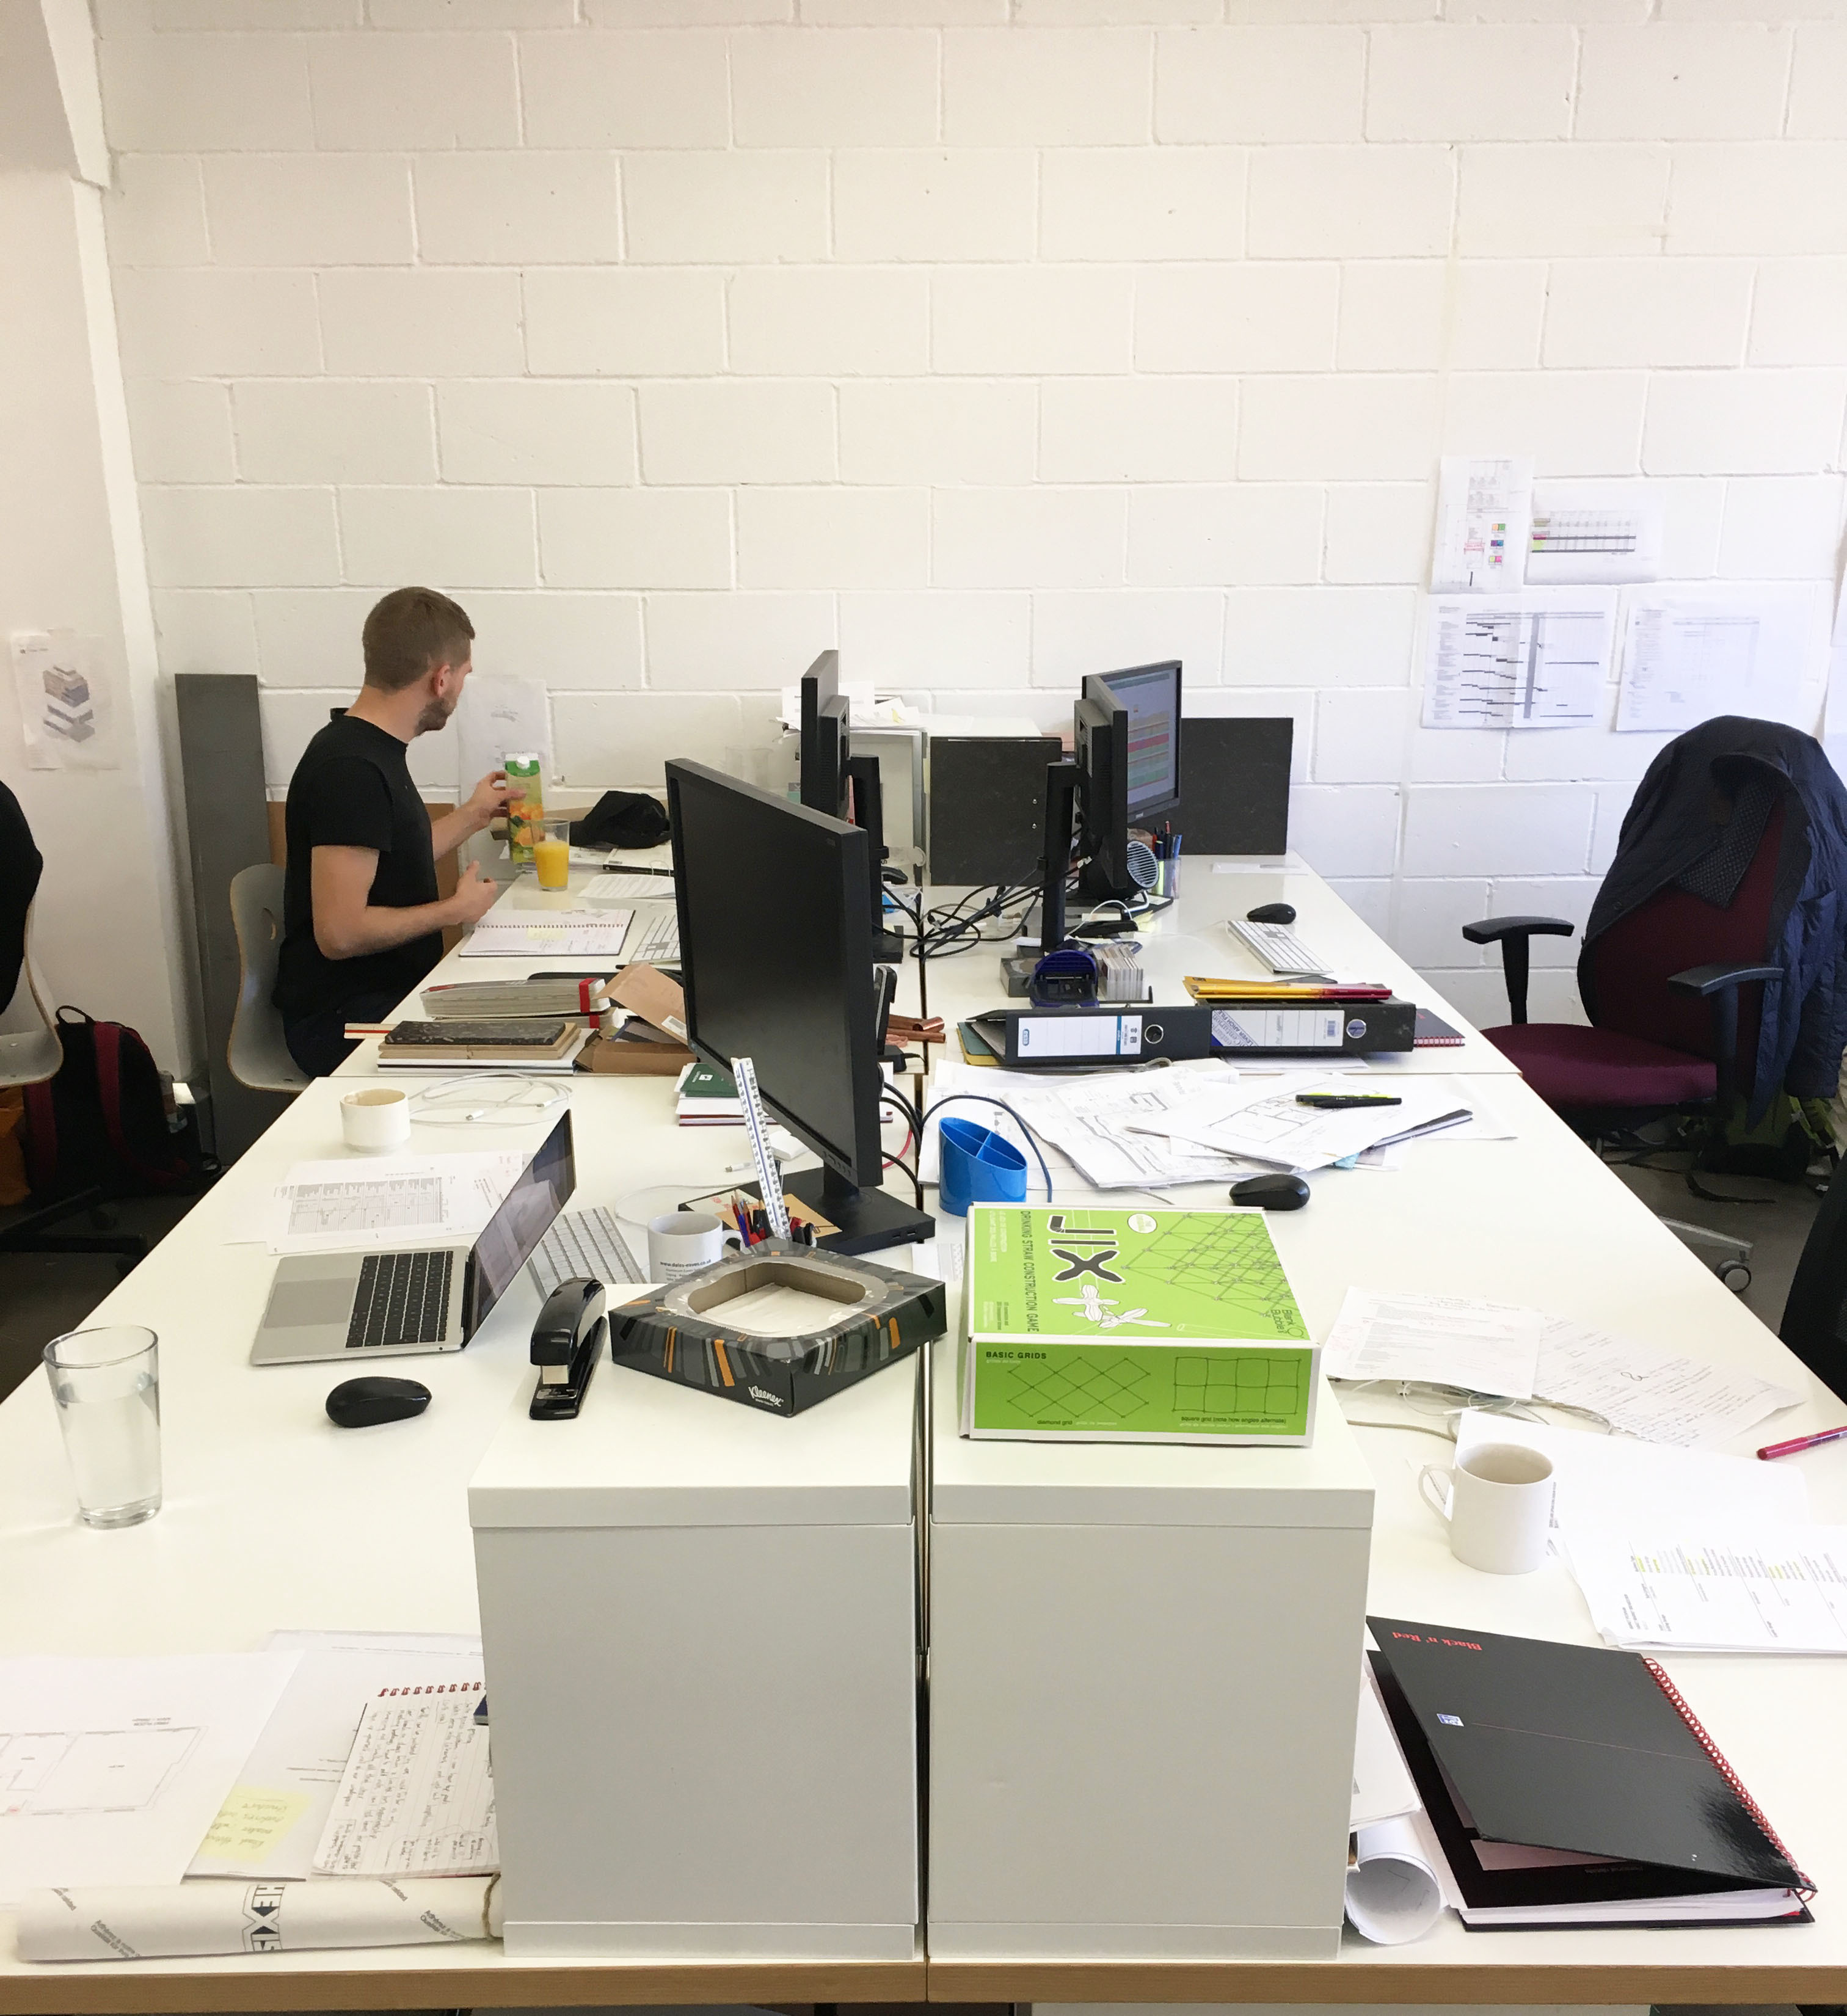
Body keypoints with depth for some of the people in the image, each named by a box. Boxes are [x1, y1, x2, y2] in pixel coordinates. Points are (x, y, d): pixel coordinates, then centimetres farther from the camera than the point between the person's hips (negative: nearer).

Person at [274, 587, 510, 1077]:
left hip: (391, 991, 10)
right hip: (342, 1019, -10)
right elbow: (340, 933, -24)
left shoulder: (373, 751, 11)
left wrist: (471, 816, 30)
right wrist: (457, 909, -11)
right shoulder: (352, 770, -20)